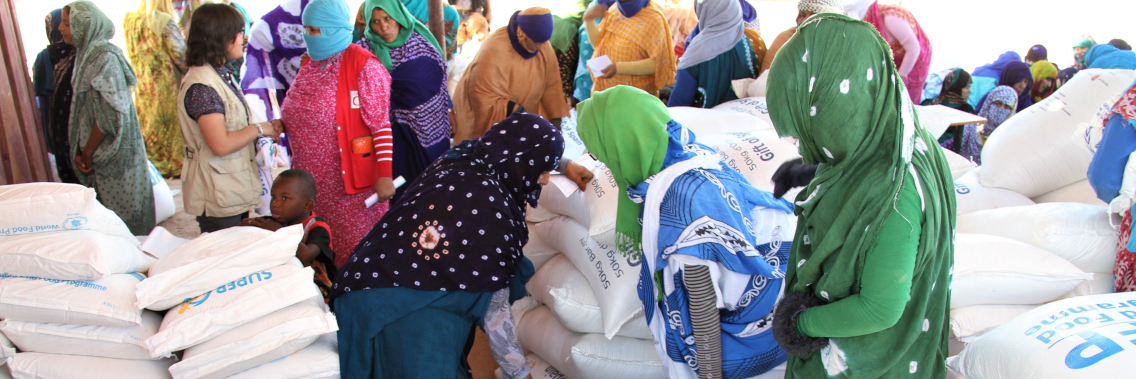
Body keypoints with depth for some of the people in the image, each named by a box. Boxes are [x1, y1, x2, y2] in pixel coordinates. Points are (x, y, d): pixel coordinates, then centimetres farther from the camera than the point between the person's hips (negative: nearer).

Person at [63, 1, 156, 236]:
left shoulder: (104, 56, -17)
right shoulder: (85, 54, 10)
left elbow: (108, 115, -20)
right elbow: (81, 108, 13)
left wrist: (87, 154, -12)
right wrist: (80, 152, 7)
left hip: (113, 152, -9)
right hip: (96, 153, 9)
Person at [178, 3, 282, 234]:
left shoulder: (222, 75, 12)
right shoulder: (202, 85, -20)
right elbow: (221, 144, -26)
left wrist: (270, 127, 3)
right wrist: (259, 129, -14)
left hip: (235, 189, 10)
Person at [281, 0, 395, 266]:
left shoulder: (363, 66, -12)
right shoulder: (310, 63, 11)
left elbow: (381, 124, -16)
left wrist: (385, 174, -20)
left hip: (351, 179, -7)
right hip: (311, 178, 7)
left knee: (355, 248, 0)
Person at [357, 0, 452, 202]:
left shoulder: (419, 38, -2)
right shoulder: (368, 49, -6)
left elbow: (439, 75, 6)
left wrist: (448, 110, 8)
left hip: (432, 124, 2)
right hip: (401, 131, -2)